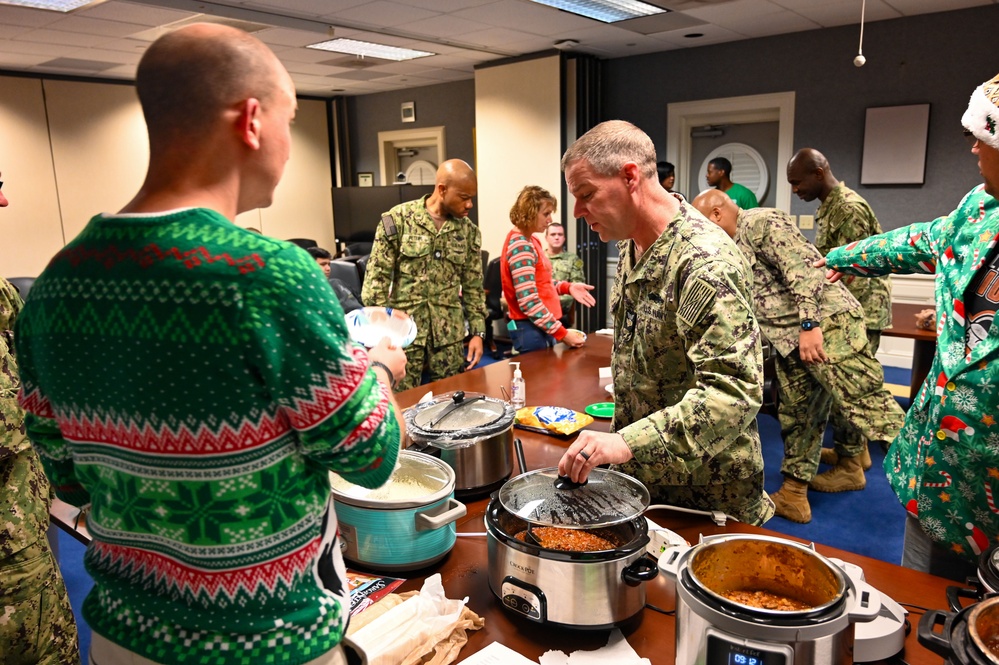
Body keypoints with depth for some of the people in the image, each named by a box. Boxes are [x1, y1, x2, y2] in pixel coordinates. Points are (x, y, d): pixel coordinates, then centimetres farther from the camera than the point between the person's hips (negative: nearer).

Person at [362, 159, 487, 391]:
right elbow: (376, 278, -5)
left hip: (449, 336, 3)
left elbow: (473, 286, 11)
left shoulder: (469, 230, 5)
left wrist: (478, 332, 5)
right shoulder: (398, 219, -5)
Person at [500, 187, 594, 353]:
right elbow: (529, 303, -23)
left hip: (541, 326, 10)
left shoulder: (531, 240, 11)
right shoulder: (520, 246, -18)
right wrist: (562, 334, -21)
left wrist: (568, 287, 1)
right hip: (530, 329, -10)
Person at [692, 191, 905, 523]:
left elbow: (802, 266, -20)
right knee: (797, 416, 11)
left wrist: (809, 324, -26)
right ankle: (793, 495, 19)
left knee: (866, 401, -13)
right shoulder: (733, 247, 21)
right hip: (790, 340, 10)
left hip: (827, 325, -9)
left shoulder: (761, 222, -8)